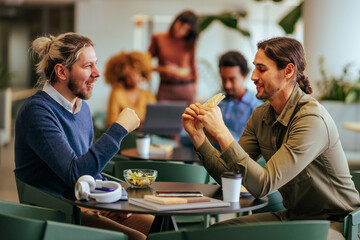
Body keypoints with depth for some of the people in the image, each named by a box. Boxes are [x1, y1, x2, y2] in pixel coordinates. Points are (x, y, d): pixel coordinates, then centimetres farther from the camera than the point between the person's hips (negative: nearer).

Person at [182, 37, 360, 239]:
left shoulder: (312, 119, -24)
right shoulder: (261, 115, 2)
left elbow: (263, 185, -30)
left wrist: (222, 133, -32)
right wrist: (197, 134, -10)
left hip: (334, 222, -7)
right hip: (291, 215, 7)